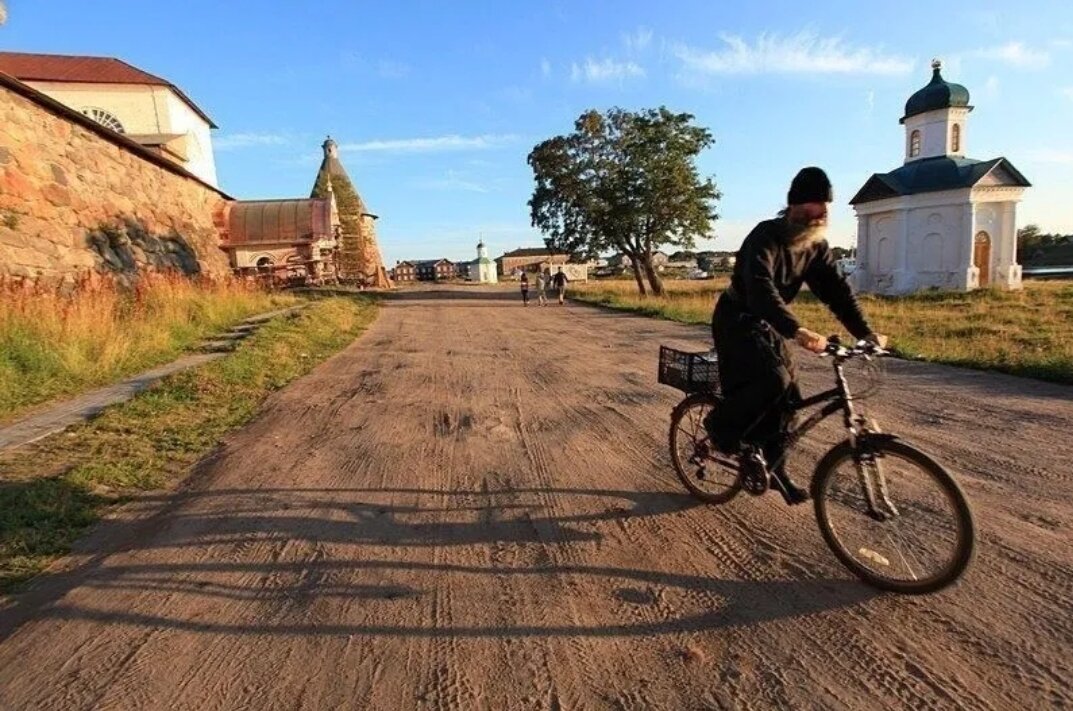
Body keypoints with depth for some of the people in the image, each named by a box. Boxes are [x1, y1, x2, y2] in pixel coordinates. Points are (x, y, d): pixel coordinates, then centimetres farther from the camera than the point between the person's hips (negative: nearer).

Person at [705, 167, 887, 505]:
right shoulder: (765, 236, -22)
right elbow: (761, 288, -37)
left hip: (768, 324, 7)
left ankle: (774, 466, 18)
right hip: (737, 320, -7)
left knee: (788, 397, 2)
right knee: (772, 380, -27)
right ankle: (722, 424, -3)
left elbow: (836, 289, -1)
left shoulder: (816, 245, 1)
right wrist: (797, 331, -49)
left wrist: (865, 332, -12)